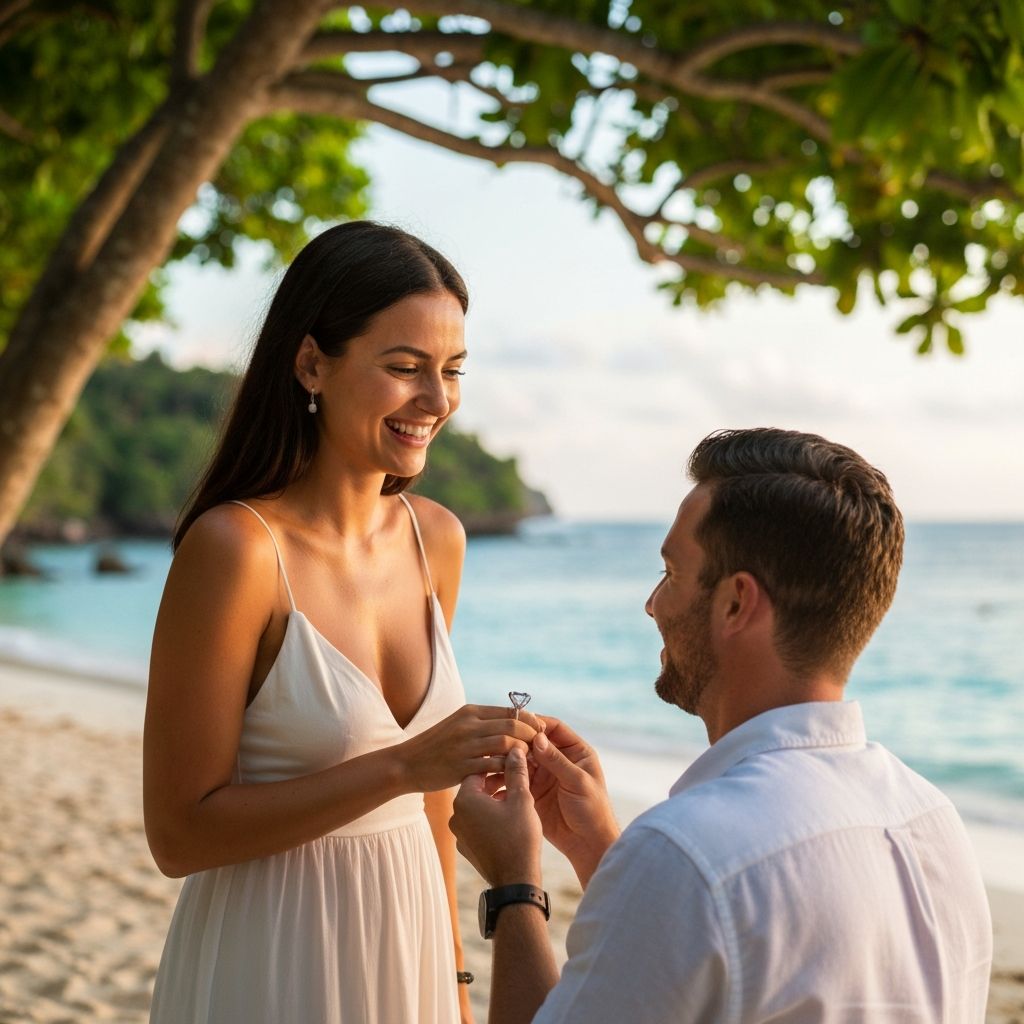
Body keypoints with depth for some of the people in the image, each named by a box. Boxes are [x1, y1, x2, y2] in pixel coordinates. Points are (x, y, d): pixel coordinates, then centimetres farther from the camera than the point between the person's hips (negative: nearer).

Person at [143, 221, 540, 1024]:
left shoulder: (437, 539, 0)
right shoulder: (233, 546, -19)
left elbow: (427, 788, 9)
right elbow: (180, 833, -17)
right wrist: (399, 768, -24)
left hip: (407, 947, 6)